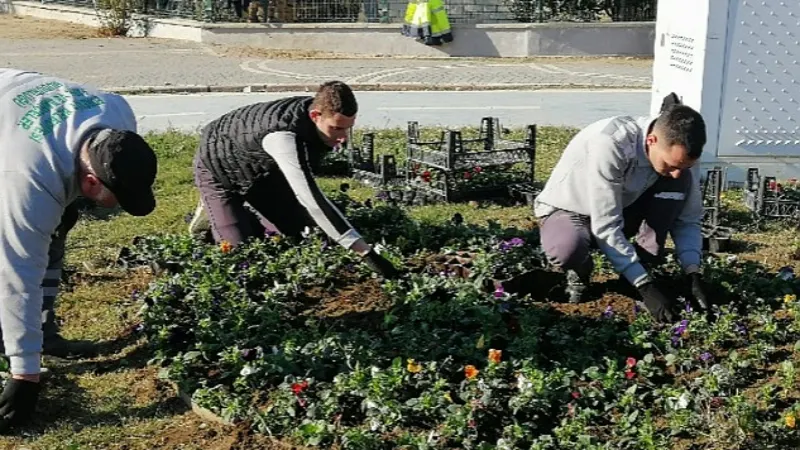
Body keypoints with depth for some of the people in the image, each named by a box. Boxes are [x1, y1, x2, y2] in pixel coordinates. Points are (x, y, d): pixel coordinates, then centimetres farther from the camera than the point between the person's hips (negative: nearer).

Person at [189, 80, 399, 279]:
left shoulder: (321, 110, -21)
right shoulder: (283, 136, -46)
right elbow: (311, 199, -53)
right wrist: (366, 252, -56)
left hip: (262, 167, 7)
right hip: (219, 169, -7)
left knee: (299, 230, 4)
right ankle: (215, 208, 15)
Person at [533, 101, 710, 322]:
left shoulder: (677, 152, -19)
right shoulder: (610, 144, -37)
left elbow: (689, 220, -9)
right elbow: (605, 227, -36)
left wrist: (693, 274, -24)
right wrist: (645, 286, -36)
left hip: (620, 208, 5)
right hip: (567, 211, -5)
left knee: (682, 183, -20)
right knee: (569, 250, -40)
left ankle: (642, 266, -11)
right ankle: (580, 274, -4)